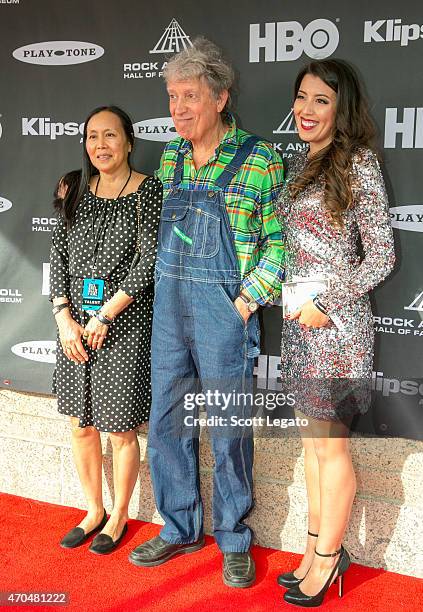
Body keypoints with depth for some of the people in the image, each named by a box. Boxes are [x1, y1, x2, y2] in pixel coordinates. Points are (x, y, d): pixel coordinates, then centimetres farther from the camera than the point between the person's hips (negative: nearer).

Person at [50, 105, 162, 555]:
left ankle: (119, 517, 26)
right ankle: (94, 511, 33)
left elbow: (147, 262, -12)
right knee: (81, 425, 13)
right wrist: (65, 319, -4)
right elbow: (59, 255, 7)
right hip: (74, 323, 5)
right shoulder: (77, 190, 9)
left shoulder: (148, 190, -5)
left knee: (121, 430, 4)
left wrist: (103, 317, -13)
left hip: (124, 323, -5)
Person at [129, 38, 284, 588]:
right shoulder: (169, 159, 8)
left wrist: (246, 301, -12)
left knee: (229, 433, 6)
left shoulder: (259, 162, -8)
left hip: (225, 315, -5)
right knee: (166, 425, 12)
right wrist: (169, 292, 8)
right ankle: (180, 528, 32)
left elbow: (279, 242, -5)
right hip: (168, 313, 6)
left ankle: (233, 540, 25)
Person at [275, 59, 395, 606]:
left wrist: (325, 303, -15)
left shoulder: (358, 164, -9)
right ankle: (317, 547, 29)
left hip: (334, 318, -7)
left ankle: (328, 556, 21)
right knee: (312, 437, 15)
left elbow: (381, 256, -11)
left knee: (329, 443, 3)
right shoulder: (300, 163, 12)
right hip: (298, 316, 7)